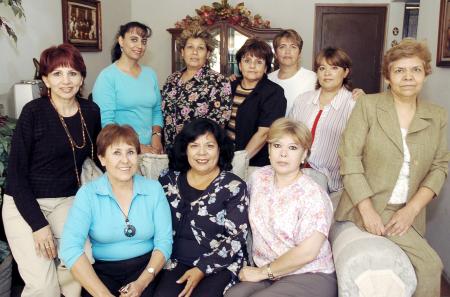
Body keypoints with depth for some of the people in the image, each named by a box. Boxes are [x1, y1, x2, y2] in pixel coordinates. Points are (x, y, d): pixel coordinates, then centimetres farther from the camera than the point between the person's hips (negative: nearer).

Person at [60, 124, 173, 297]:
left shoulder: (154, 189, 1)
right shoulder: (88, 194, -5)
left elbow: (164, 241, -1)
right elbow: (70, 248, -15)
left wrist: (142, 283, -16)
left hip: (144, 268, 0)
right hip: (102, 270, 0)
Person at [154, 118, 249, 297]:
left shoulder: (234, 186, -2)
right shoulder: (169, 180, 8)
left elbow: (236, 238, -6)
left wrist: (202, 269, -14)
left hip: (219, 264, -2)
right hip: (176, 262, 2)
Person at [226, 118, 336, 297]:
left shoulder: (313, 195, -13)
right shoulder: (259, 177, 4)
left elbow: (307, 252, -19)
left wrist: (262, 272, -10)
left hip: (310, 277, -4)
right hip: (266, 277, 5)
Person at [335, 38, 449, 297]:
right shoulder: (367, 105, -4)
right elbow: (349, 157, -10)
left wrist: (411, 210, -10)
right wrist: (367, 210, -17)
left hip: (408, 213, 4)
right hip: (368, 207, -4)